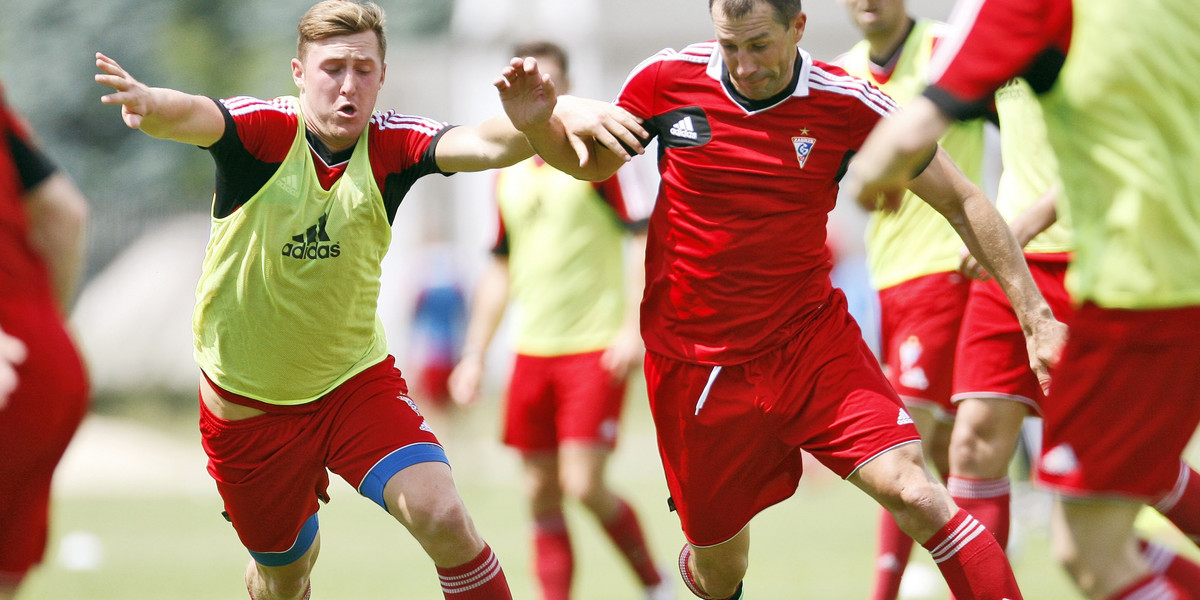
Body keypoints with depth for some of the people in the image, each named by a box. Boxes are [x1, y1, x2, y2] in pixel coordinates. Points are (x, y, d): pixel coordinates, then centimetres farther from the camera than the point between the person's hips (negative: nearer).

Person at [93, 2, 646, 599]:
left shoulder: (391, 144, -12)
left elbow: (484, 144, -29)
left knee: (442, 517, -22)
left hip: (358, 381, 1)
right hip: (248, 403, -1)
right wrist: (149, 103, -63)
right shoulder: (263, 131, -17)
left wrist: (565, 121, -51)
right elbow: (194, 115, -37)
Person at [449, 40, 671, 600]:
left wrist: (635, 327, -19)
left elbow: (645, 237, -10)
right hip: (532, 350, 6)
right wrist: (474, 355, 17)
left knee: (583, 485, -13)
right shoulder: (509, 171, 13)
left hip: (596, 348, -6)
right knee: (541, 495, 3)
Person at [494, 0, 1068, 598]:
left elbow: (961, 202, -3)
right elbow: (594, 163, 12)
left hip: (811, 340, -1)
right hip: (694, 363, 1)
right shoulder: (666, 80, -7)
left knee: (914, 493, -23)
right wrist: (537, 124, -9)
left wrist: (1035, 314, -6)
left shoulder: (848, 104, -10)